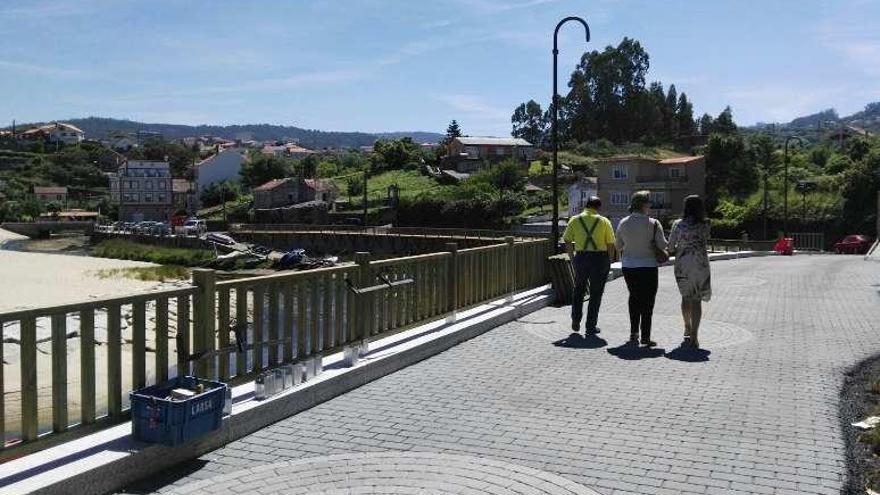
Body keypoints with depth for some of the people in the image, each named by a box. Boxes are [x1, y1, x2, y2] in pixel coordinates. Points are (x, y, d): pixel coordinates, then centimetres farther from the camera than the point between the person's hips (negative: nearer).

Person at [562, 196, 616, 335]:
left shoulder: (574, 220, 4)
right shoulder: (604, 221, 0)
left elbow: (567, 242, 3)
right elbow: (611, 244, -1)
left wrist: (572, 258, 11)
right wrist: (609, 262, 8)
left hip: (581, 257, 2)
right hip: (600, 258, -1)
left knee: (578, 290, 21)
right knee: (596, 293, 8)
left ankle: (576, 321, 15)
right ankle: (591, 326, 11)